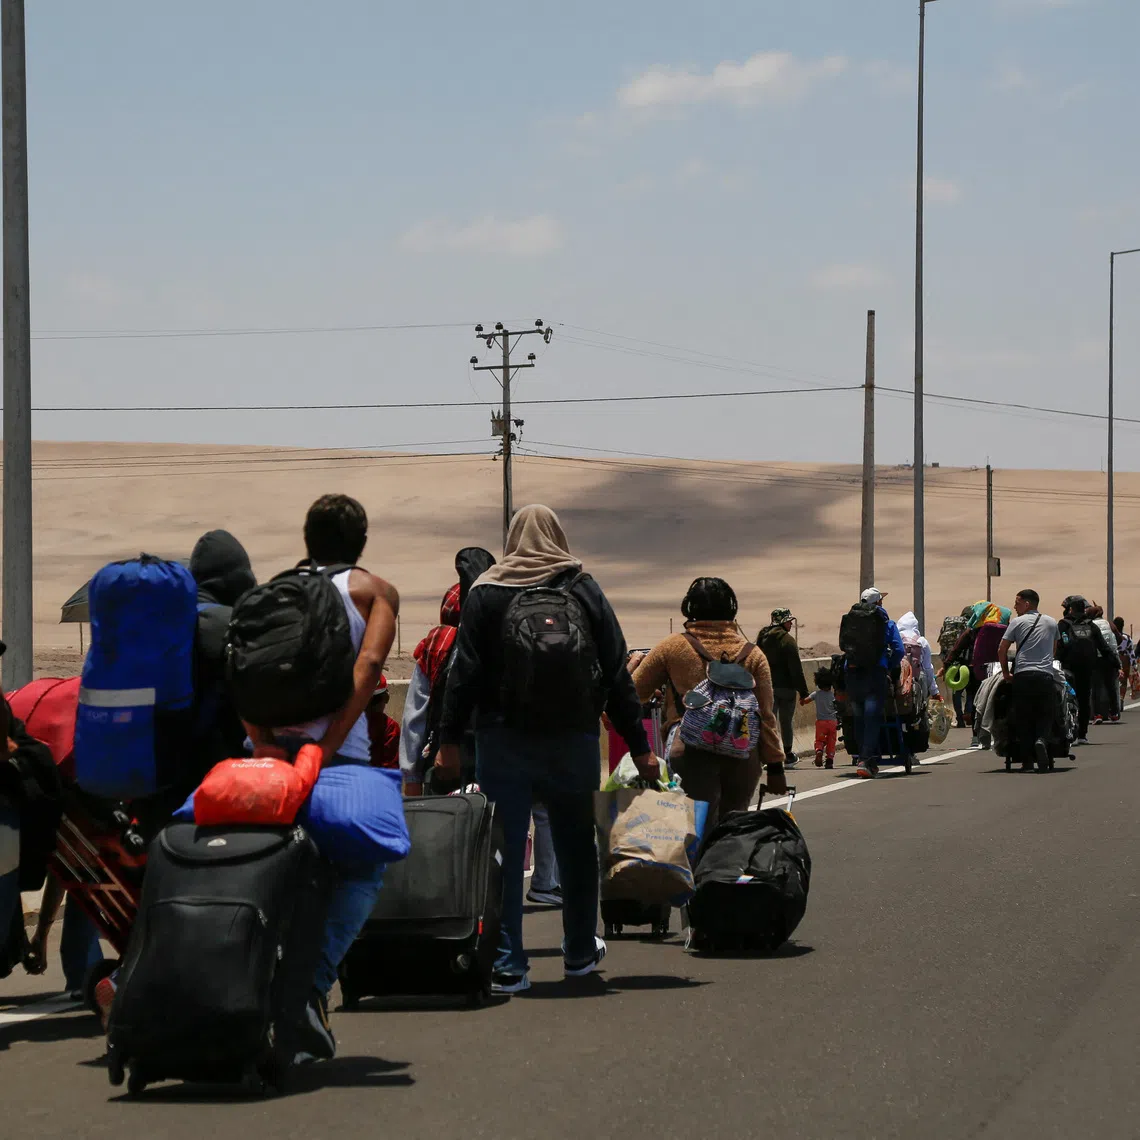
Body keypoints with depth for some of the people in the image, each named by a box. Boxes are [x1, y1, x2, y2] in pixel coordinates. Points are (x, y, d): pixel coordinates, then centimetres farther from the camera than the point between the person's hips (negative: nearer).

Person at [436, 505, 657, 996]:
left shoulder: (486, 594, 0)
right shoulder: (585, 591, 6)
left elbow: (465, 673, -4)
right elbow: (617, 675, 6)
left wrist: (449, 740, -1)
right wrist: (639, 747, 9)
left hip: (503, 740, -2)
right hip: (573, 742, 2)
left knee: (504, 850, 0)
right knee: (576, 846, 16)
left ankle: (508, 965, -4)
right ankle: (580, 952, 28)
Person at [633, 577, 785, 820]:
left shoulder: (672, 646, 5)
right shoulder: (753, 654, 9)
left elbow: (635, 692, 15)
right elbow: (766, 716, 7)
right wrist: (775, 766, 11)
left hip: (690, 752, -2)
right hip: (743, 756, 2)